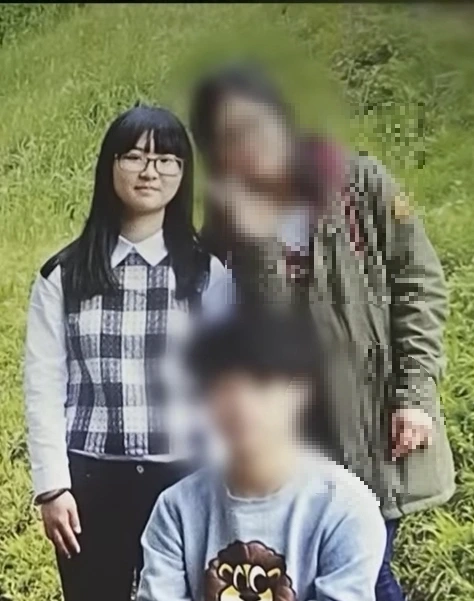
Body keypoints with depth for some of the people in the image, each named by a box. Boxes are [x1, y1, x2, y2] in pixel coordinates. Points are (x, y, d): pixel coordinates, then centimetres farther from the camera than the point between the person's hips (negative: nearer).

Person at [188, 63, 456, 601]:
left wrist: (414, 394, -9)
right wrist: (250, 242, -22)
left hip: (375, 424, -2)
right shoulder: (226, 227, 0)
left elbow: (419, 284, -4)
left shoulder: (361, 184, -4)